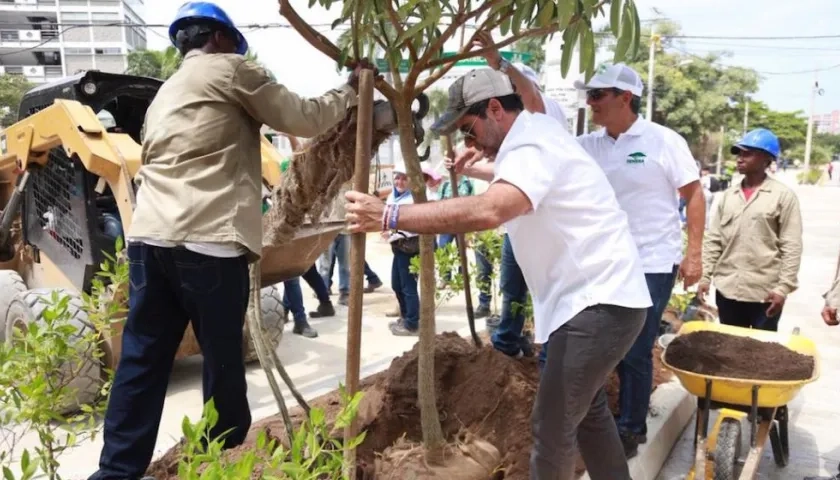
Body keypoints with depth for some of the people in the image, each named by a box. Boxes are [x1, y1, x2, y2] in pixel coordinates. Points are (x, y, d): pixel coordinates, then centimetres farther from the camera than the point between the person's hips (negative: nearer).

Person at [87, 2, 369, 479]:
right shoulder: (231, 69, 6)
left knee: (142, 359, 9)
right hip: (207, 240, -7)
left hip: (151, 235, 8)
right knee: (223, 359, 7)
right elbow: (304, 118, 5)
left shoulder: (166, 93, 30)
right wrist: (351, 90, 19)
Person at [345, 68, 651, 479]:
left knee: (553, 426, -4)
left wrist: (389, 216, -38)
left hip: (600, 301, -11)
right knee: (587, 409, 24)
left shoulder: (532, 147, -21)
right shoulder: (531, 136, 13)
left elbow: (487, 211, -41)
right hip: (598, 298, 11)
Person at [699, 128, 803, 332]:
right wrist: (705, 276, 3)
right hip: (726, 289, 4)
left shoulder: (783, 195, -4)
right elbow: (713, 240, 9)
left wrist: (783, 287, -12)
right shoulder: (729, 194, 8)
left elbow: (792, 247, -7)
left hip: (765, 292, -4)